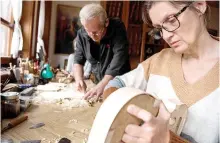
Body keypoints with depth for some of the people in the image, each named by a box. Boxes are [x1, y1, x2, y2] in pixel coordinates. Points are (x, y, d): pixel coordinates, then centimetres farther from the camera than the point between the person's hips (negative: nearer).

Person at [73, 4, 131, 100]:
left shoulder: (117, 28, -20)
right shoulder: (82, 34, -8)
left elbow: (118, 60, -27)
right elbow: (78, 60, 1)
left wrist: (102, 85, -34)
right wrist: (79, 79, -16)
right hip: (98, 84, 4)